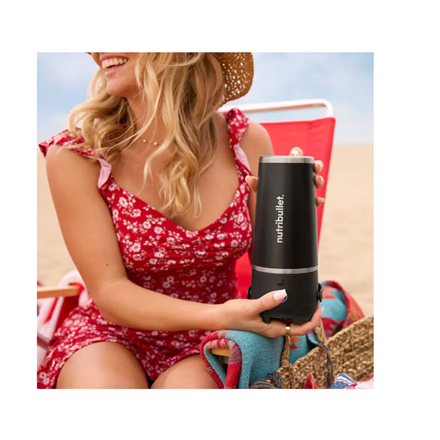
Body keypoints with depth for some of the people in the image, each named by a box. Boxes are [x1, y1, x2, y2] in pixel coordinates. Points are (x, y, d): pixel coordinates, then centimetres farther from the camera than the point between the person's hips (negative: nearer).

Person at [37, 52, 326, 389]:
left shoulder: (246, 140, -8)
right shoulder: (74, 155, -14)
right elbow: (109, 291, -14)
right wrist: (219, 317, -28)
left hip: (206, 346, 0)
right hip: (111, 337, 1)